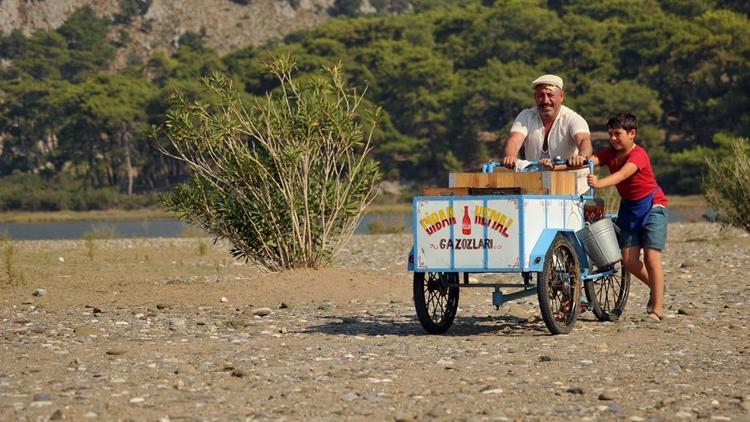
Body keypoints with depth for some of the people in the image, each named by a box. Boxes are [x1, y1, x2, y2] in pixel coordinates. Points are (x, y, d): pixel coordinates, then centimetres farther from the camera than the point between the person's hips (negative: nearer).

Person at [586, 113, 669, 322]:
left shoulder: (638, 155, -23)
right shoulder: (610, 153, -4)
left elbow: (623, 174, -42)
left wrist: (600, 183, -60)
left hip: (652, 205, -7)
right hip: (629, 207, 7)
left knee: (651, 257, -10)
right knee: (629, 260, 0)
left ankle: (656, 310, -4)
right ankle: (655, 287, 27)